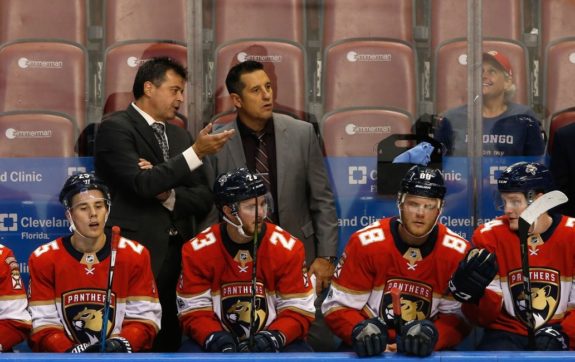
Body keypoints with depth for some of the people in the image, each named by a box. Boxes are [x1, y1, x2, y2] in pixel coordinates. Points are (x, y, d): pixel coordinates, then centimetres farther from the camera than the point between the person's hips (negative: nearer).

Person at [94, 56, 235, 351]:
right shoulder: (115, 127, -5)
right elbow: (142, 183, -19)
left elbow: (204, 199, 11)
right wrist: (196, 152, -18)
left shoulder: (179, 135, 18)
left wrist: (169, 195, -10)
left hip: (178, 255, 7)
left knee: (170, 342, 7)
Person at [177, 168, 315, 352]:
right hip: (221, 343, 0)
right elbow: (194, 311, -5)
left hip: (275, 344, 0)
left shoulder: (288, 247, -9)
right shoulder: (197, 250, -8)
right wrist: (216, 338, -26)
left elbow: (298, 311, -7)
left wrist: (273, 337, -26)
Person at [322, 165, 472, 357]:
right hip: (372, 346, -1)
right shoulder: (365, 243, -10)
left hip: (425, 351, 1)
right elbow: (337, 306, -6)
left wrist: (432, 336, -22)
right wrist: (359, 331, -25)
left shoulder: (457, 251, -6)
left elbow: (457, 315, -2)